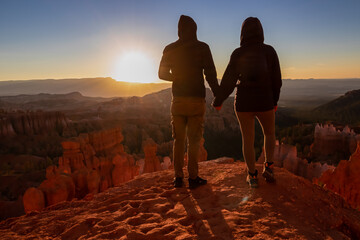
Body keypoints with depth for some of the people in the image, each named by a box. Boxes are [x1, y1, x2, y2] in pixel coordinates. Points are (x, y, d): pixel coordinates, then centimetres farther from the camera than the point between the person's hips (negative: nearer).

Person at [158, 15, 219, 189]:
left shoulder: (169, 49, 5)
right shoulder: (202, 47, -4)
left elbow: (162, 74, 13)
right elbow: (210, 74, -8)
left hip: (178, 99, 3)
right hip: (196, 100, -3)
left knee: (178, 139, 10)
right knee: (194, 139, 4)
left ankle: (178, 177, 13)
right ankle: (193, 178, 9)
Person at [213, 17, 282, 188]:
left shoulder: (237, 54, -5)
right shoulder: (269, 51, -3)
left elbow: (228, 80, -5)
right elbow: (276, 79, 0)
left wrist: (218, 101, 7)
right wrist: (275, 100, 14)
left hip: (243, 103, 0)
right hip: (265, 103, 1)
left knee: (248, 139, 12)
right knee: (269, 133, 25)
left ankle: (252, 176, 17)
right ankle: (268, 167, 15)